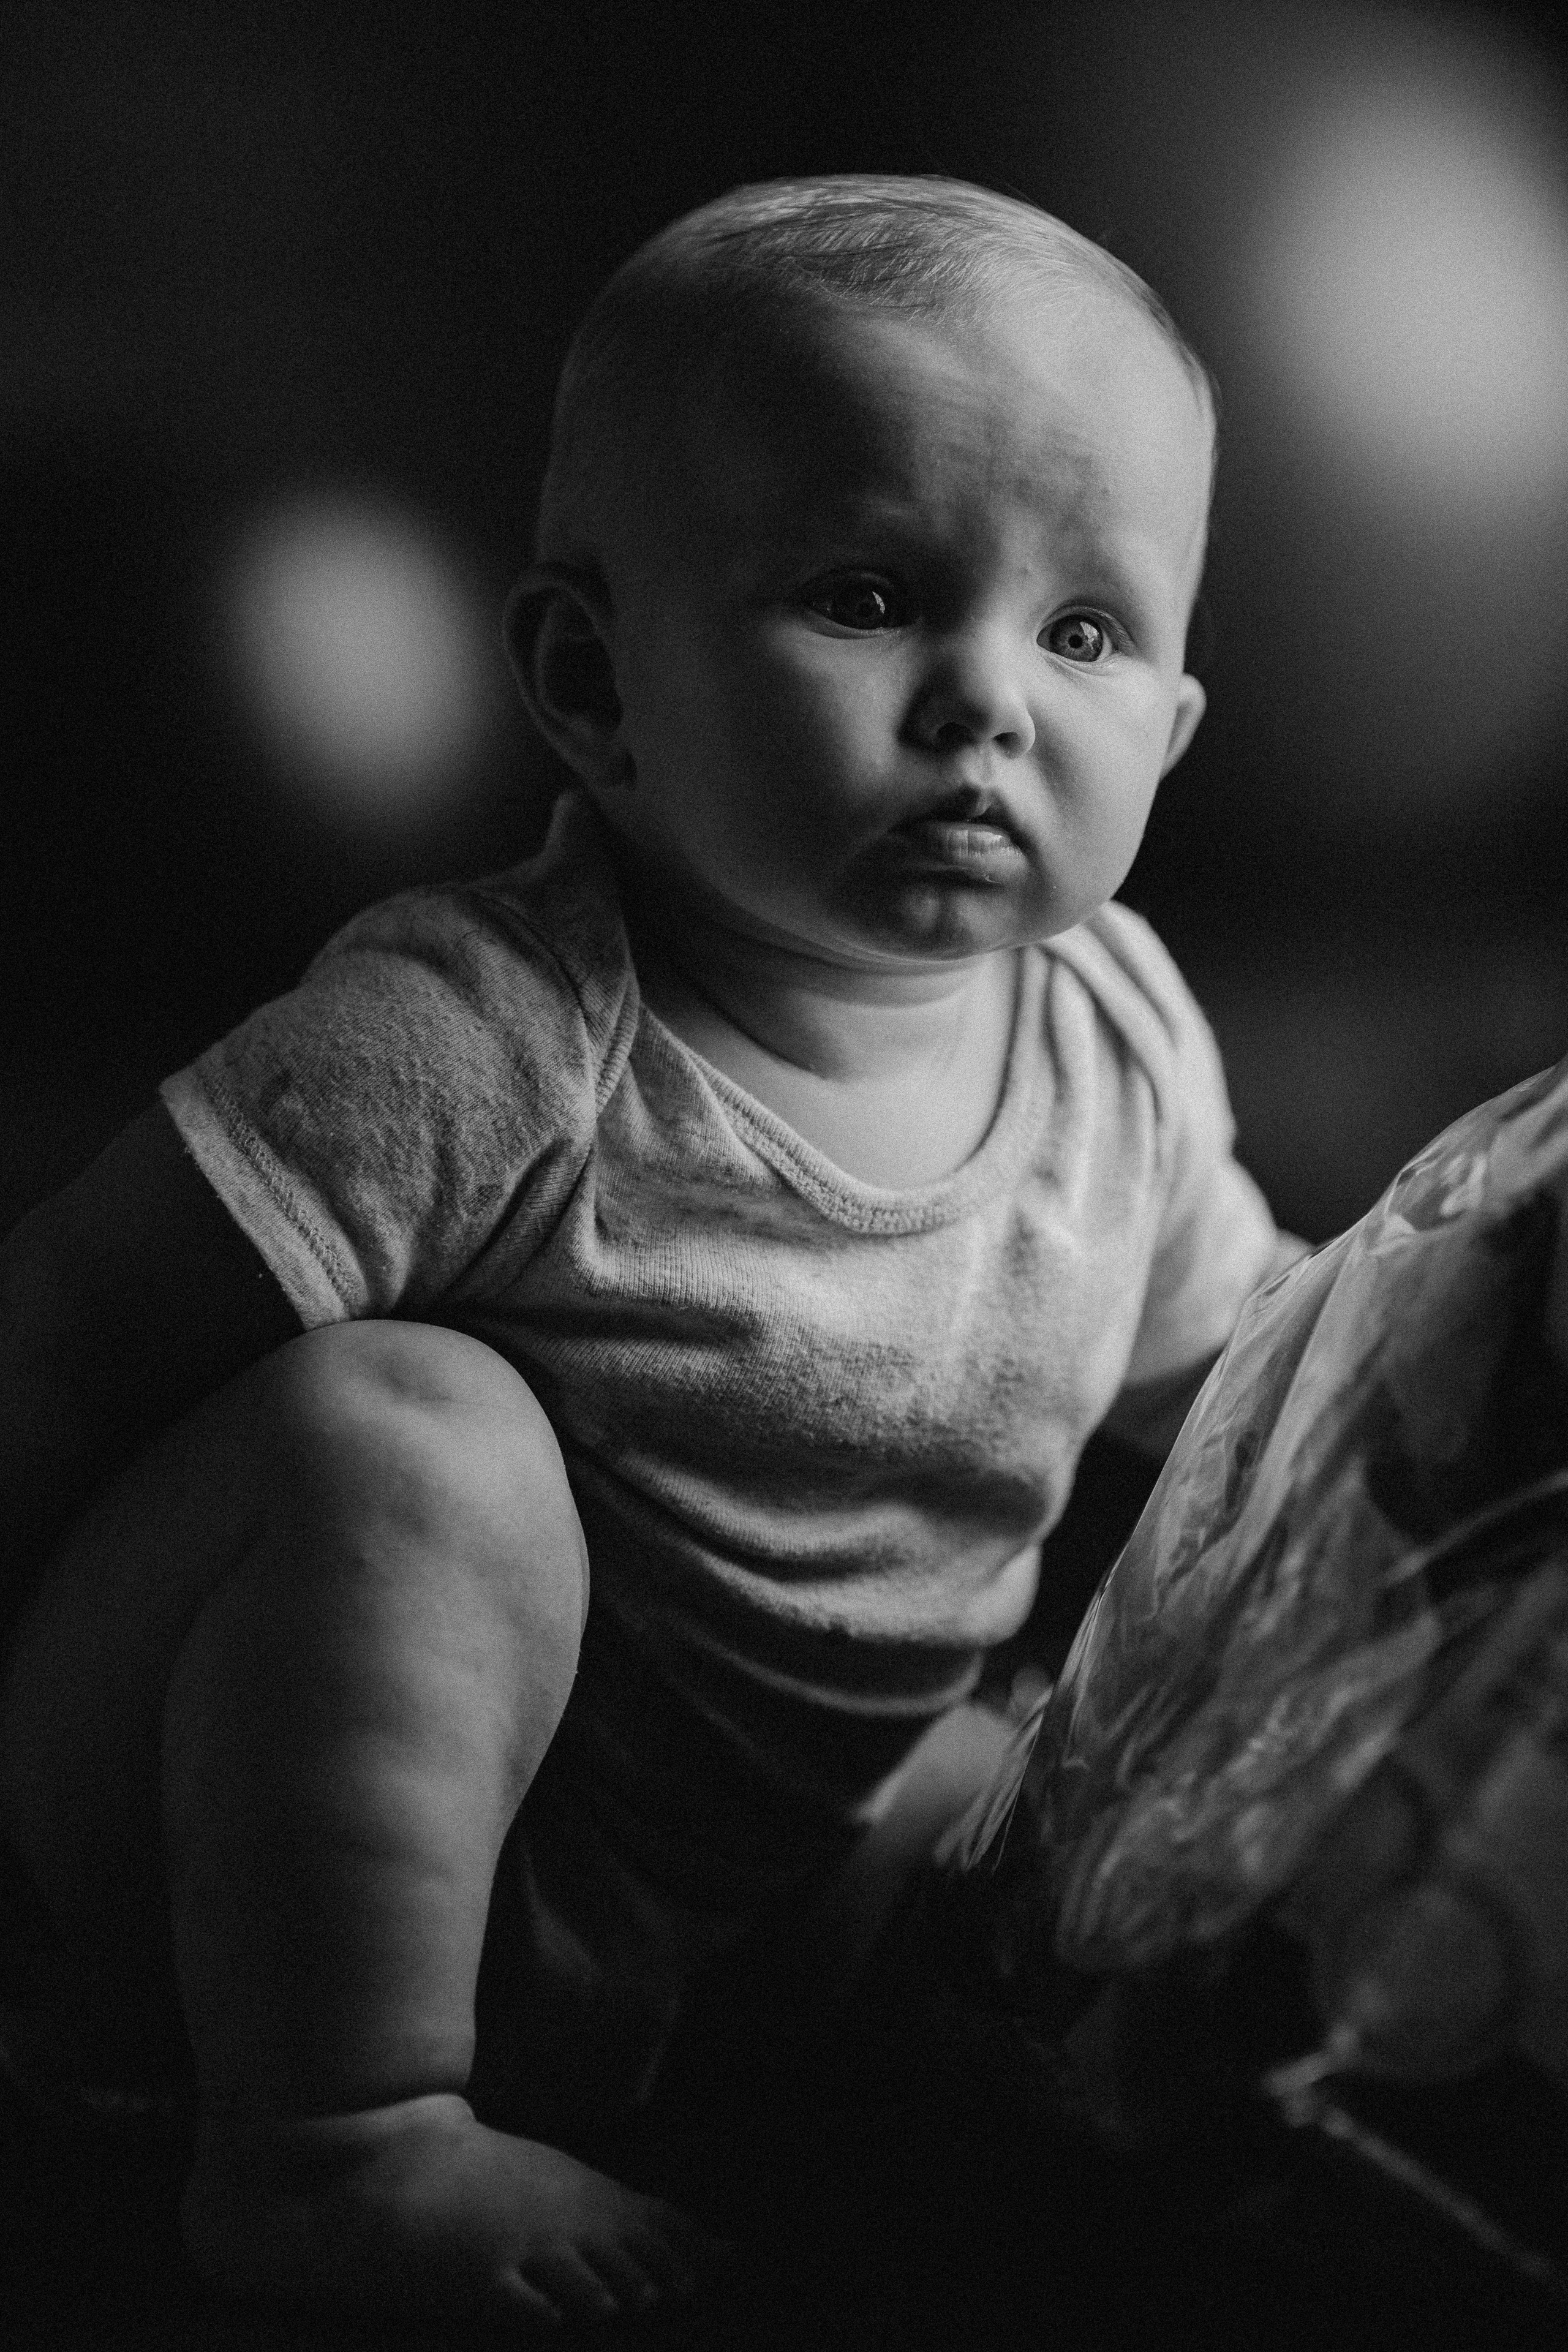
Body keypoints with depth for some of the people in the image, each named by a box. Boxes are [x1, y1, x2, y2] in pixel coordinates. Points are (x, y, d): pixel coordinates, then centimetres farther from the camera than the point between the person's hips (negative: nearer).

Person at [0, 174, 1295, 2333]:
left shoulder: (1125, 1046, -4)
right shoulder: (482, 1042, -27)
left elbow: (1228, 1353, 16)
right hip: (307, 1869, -7)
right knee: (410, 1432, -32)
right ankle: (331, 2146, -21)